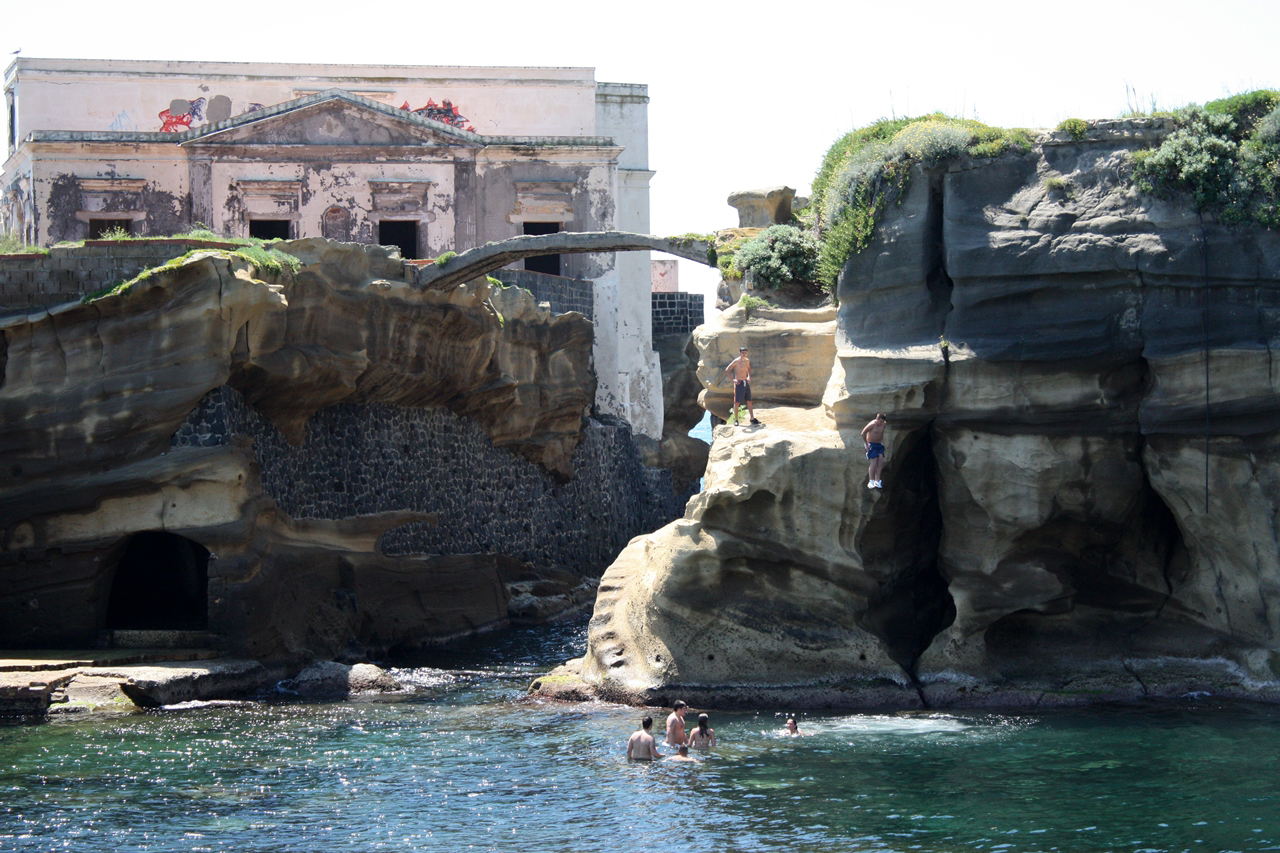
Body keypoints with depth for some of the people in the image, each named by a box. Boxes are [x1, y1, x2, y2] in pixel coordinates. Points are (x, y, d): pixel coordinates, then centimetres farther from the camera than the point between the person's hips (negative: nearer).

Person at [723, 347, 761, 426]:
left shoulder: (747, 361, 8)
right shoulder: (736, 361, -11)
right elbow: (727, 370, -12)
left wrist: (749, 376, 12)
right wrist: (733, 380, -14)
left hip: (746, 383, 6)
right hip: (739, 383, -6)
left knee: (749, 401, 6)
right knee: (737, 402, -2)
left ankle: (752, 418, 11)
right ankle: (736, 420, 2)